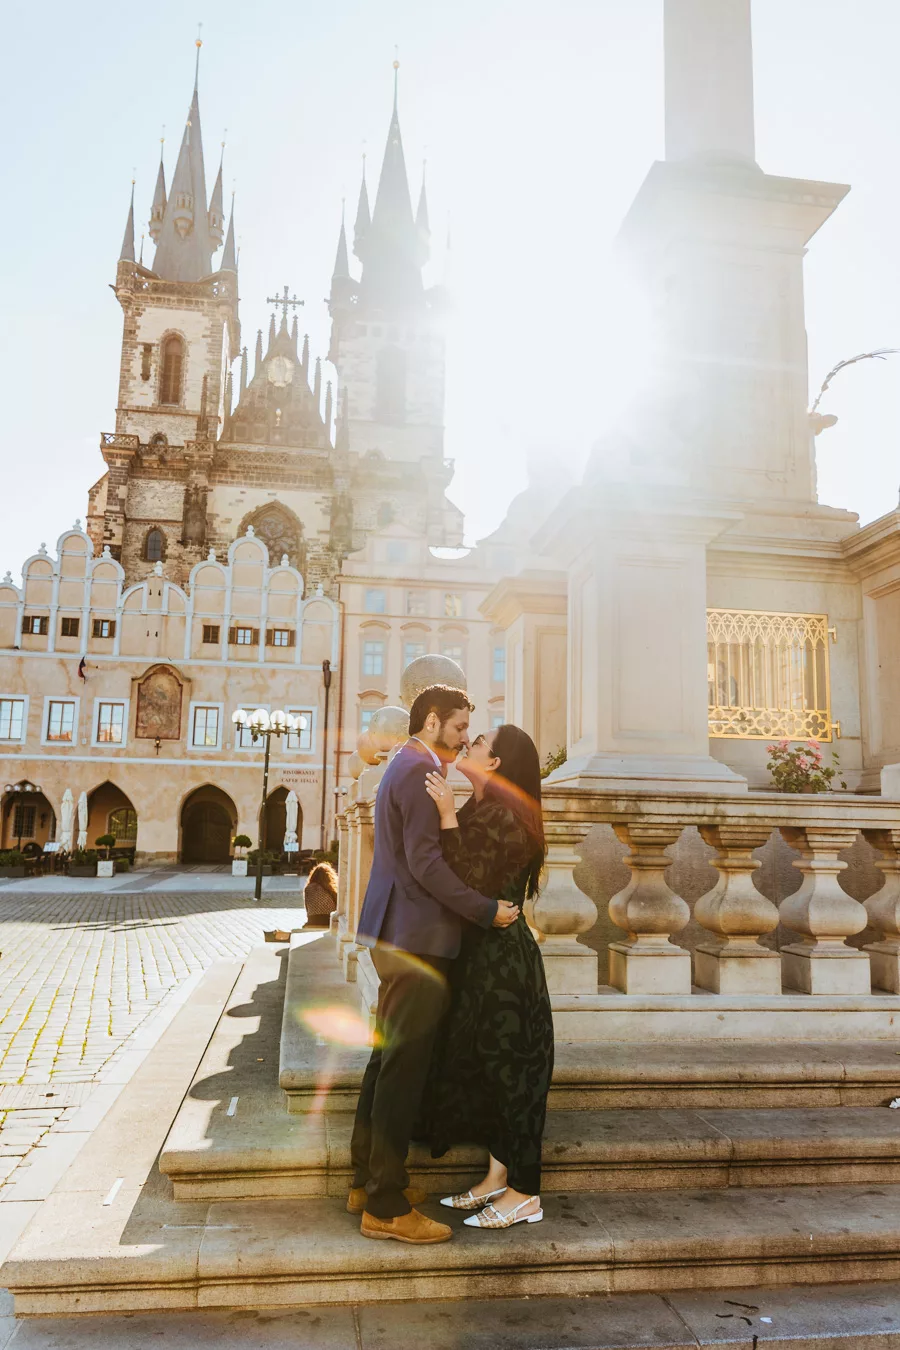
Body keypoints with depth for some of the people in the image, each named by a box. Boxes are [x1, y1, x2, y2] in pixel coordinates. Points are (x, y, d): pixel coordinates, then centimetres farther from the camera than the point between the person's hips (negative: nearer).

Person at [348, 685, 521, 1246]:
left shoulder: (404, 768, 18)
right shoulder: (420, 771, -15)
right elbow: (425, 862, -21)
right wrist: (486, 910, -17)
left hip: (394, 934, 11)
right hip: (416, 937, -11)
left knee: (389, 1059, 17)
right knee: (404, 1068, -3)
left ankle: (369, 1181, 29)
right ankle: (386, 1207, 6)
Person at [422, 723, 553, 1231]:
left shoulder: (503, 818, -18)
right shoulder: (481, 811, 11)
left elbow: (470, 884, -26)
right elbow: (465, 882, 9)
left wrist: (448, 817, -29)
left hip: (503, 961, -10)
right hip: (484, 956, 10)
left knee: (508, 1066, 1)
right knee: (487, 1065, 16)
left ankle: (524, 1194, 14)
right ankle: (497, 1179, 28)